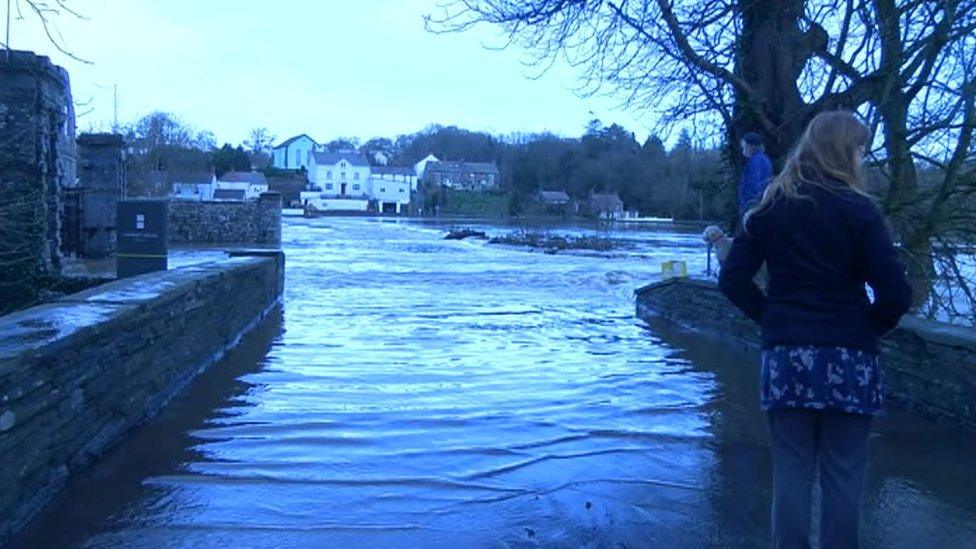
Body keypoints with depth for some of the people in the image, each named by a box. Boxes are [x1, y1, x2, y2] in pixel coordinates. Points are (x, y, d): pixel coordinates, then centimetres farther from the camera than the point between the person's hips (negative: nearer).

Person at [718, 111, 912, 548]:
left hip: (785, 355, 3)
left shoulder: (769, 209, 4)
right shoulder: (858, 209, -7)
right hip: (848, 360, -3)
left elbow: (732, 280, 0)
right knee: (843, 477, 8)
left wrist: (772, 318, 8)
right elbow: (896, 294, -12)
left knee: (791, 471, 10)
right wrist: (868, 330, 6)